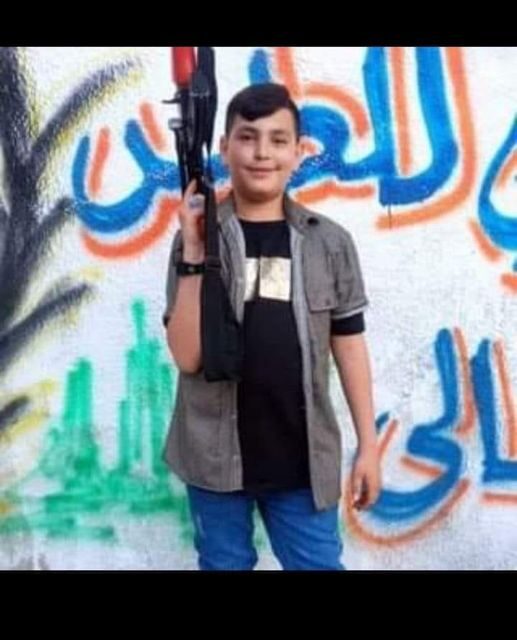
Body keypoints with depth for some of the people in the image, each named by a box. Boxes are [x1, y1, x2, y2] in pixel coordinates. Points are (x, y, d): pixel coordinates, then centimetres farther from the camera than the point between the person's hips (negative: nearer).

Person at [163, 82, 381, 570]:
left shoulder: (330, 242, -1)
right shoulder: (198, 237, -5)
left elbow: (348, 346, 4)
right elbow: (188, 356, -11)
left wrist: (368, 444, 4)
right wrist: (194, 254, -19)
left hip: (303, 458, 1)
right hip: (216, 454, 0)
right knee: (225, 565, 16)